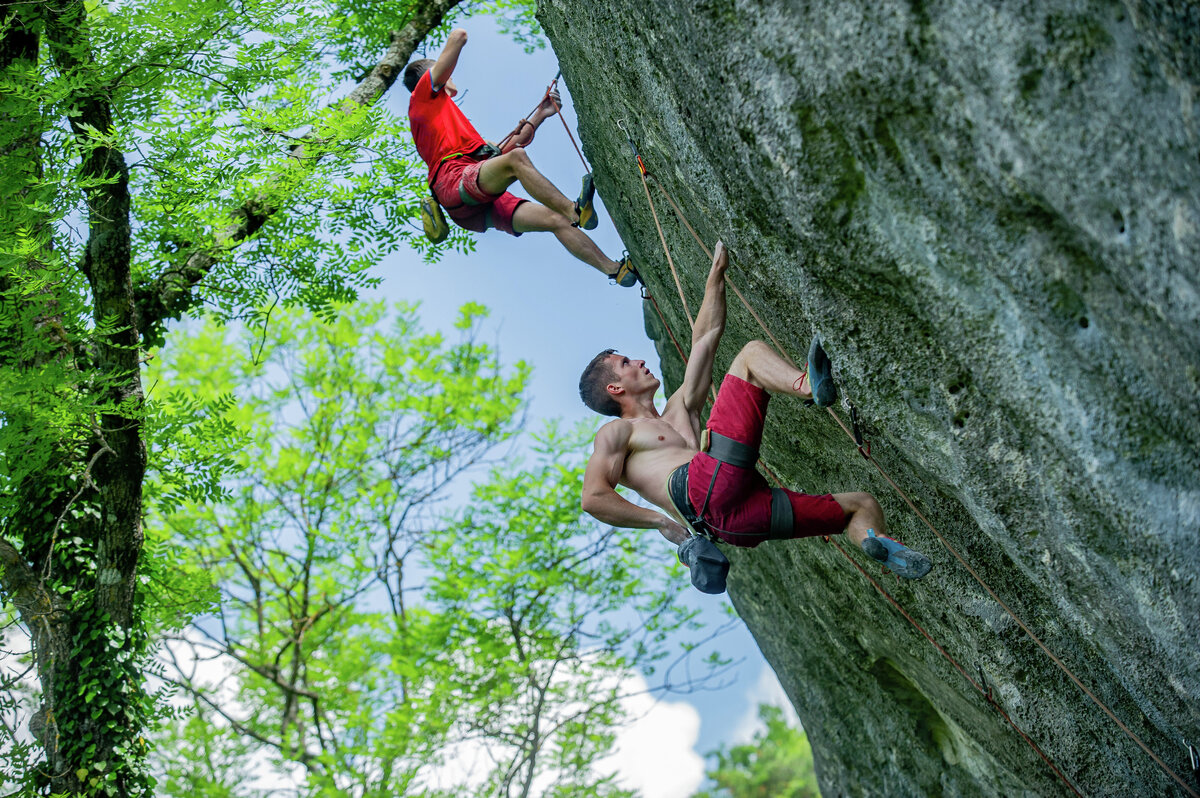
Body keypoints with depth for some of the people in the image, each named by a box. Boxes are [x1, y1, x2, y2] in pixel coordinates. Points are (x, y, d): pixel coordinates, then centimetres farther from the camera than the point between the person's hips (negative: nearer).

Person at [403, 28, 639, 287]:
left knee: (555, 220, -9)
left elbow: (502, 150, 35)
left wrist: (539, 116, 36)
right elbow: (459, 35, 13)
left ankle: (614, 269, -20)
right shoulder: (423, 95, 17)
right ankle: (574, 210, -49)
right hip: (456, 179, -8)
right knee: (516, 158, -34)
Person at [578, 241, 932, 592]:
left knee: (864, 504, 2)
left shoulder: (678, 413, 40)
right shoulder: (616, 433, 18)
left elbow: (704, 338, 42)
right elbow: (593, 497, 2)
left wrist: (716, 272, 40)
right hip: (704, 488, -8)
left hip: (741, 517, 8)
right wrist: (662, 521, -10)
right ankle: (810, 385, -31)